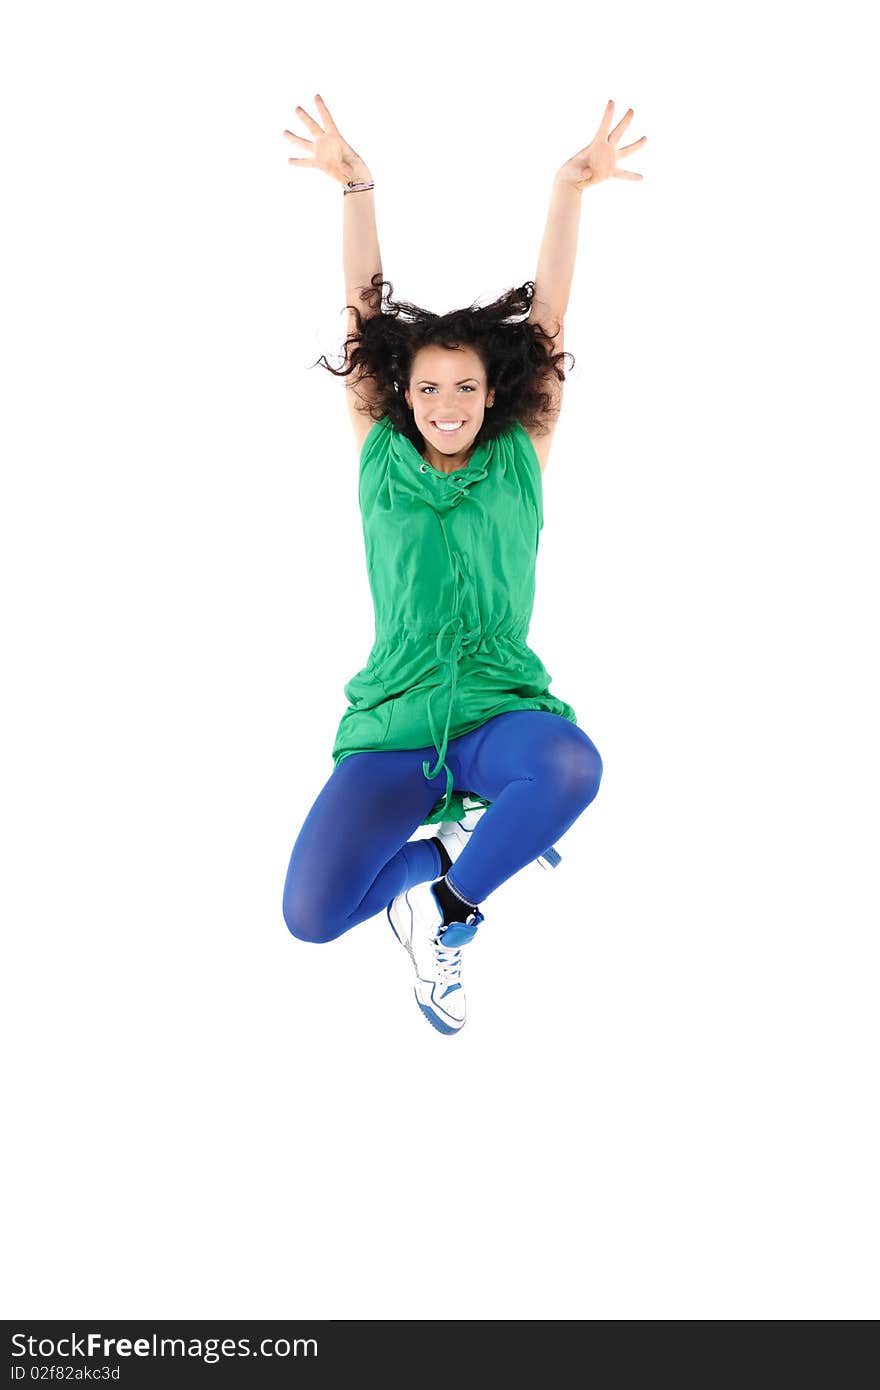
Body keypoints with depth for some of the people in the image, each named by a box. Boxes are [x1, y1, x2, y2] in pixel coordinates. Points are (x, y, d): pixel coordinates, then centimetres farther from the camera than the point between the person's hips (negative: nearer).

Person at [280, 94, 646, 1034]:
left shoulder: (519, 459, 7)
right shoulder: (380, 457, 8)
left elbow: (547, 321, 0)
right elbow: (365, 319, 2)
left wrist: (568, 194, -9)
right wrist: (356, 192, -6)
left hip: (500, 709, 0)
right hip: (394, 721, 0)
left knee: (572, 768, -38)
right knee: (311, 915, -20)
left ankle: (443, 906, -8)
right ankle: (457, 844, 12)